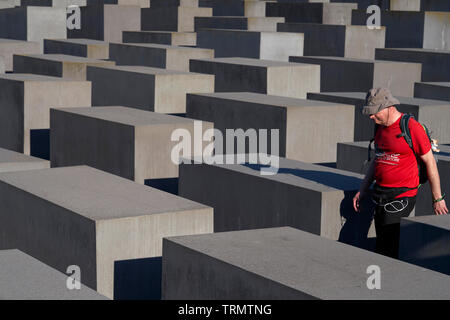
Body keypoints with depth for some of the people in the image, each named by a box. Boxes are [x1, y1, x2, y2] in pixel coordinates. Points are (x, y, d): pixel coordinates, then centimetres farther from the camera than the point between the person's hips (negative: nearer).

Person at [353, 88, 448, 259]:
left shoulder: (412, 127, -13)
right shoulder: (381, 127, 11)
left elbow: (430, 162, -8)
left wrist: (438, 199, -5)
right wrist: (362, 190, 20)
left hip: (401, 197, -8)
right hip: (380, 194, 8)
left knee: (387, 249, -11)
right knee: (381, 243, 8)